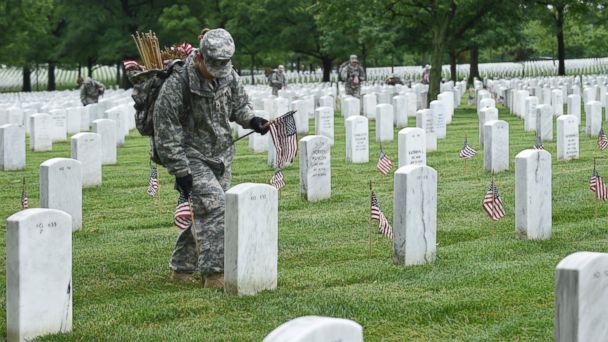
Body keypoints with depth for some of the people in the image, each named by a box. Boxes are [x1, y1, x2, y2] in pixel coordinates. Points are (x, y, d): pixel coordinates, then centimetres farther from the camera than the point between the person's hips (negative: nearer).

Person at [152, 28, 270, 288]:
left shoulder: (228, 76, -2)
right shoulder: (177, 85, -22)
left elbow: (239, 103, 19)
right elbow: (166, 133, -19)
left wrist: (251, 120, -4)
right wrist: (180, 171, -19)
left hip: (220, 157, 7)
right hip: (191, 158, -7)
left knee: (203, 213, 11)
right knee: (214, 206, -21)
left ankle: (182, 268, 27)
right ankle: (214, 274, -18)